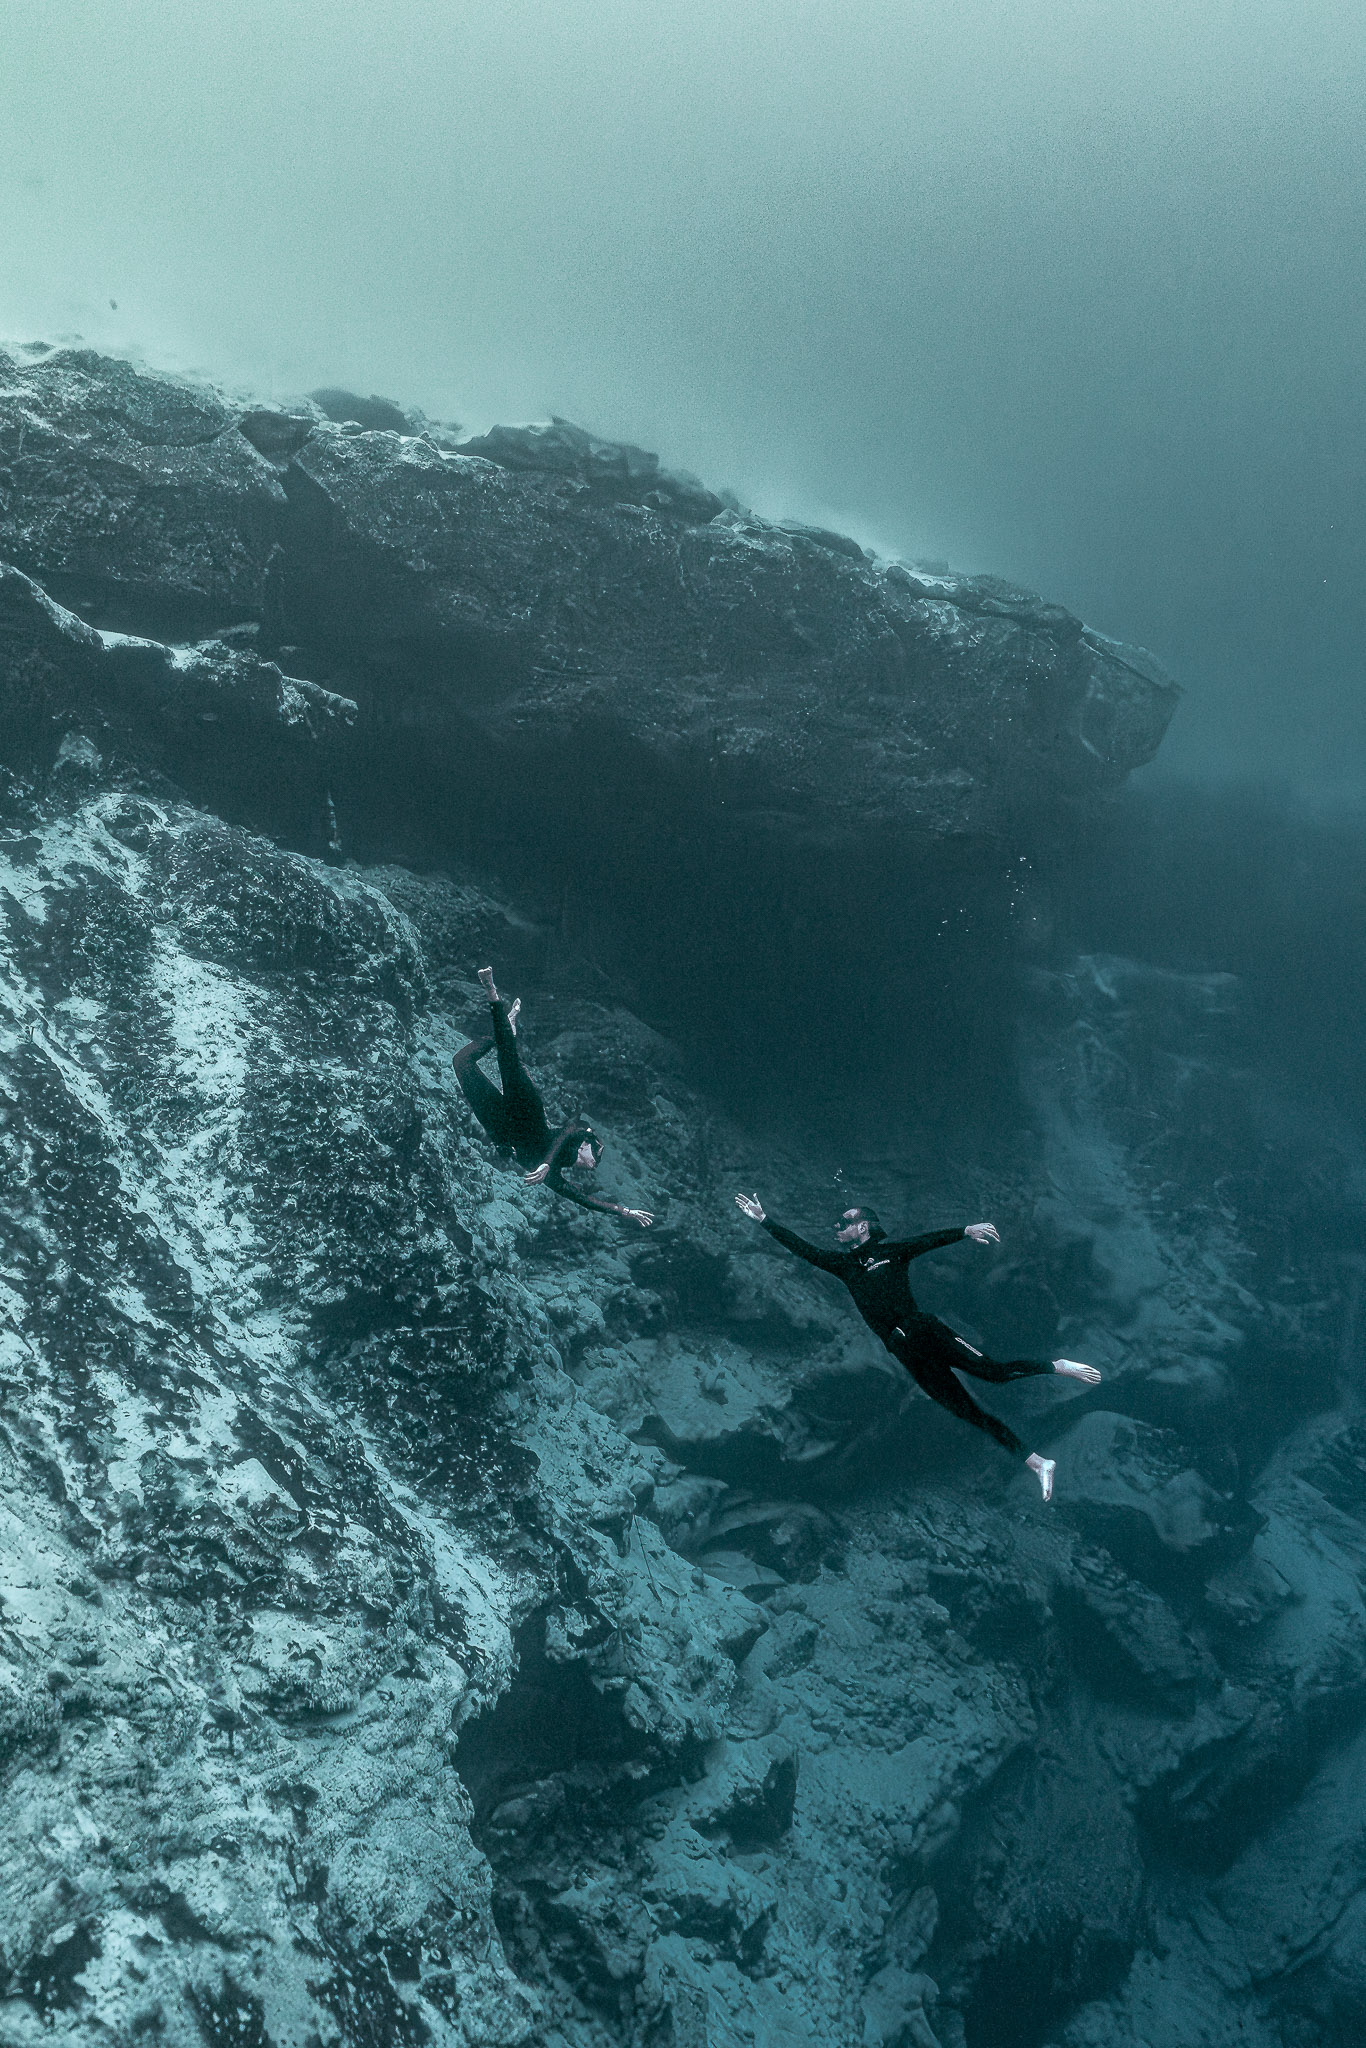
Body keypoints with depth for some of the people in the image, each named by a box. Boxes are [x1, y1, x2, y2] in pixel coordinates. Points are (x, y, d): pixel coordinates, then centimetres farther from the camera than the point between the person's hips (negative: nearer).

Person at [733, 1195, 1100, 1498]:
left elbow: (930, 1240, 0)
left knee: (990, 1369, -23)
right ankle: (1038, 1464, -3)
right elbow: (803, 1248, 18)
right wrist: (764, 1220, 16)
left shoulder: (890, 1250, 9)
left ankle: (1059, 1366, -3)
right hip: (904, 1351, 3)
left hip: (923, 1329, -3)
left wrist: (966, 1230, -14)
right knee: (968, 1412, -4)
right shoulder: (843, 1264, 19)